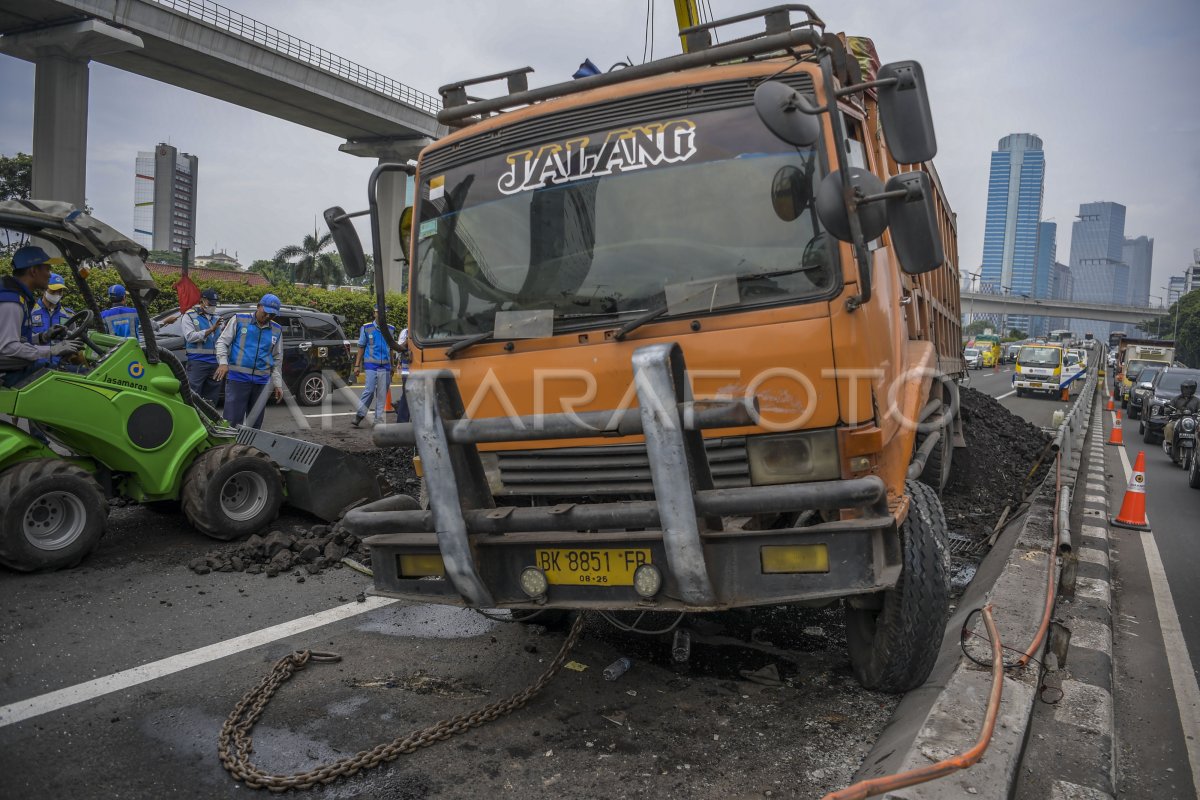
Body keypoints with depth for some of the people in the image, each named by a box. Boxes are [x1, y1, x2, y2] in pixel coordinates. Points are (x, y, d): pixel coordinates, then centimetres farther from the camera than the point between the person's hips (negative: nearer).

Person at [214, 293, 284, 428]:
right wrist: (223, 362, -13)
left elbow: (277, 359, 18)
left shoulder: (277, 331, 13)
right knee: (232, 420, -9)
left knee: (256, 423, 8)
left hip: (262, 382, 4)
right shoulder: (239, 320, 3)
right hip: (238, 378, -4)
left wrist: (278, 384, 13)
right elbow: (222, 341, 3)